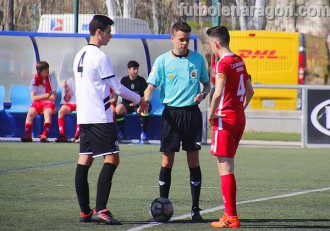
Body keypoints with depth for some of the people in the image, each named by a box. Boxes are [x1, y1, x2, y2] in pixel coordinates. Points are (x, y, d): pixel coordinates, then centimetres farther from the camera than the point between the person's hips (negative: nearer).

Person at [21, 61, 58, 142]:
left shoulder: (52, 80, 0)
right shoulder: (34, 80, 2)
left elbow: (53, 97, -6)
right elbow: (33, 98, -4)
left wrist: (39, 97, -4)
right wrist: (45, 96, -10)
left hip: (48, 103, -1)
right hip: (36, 103, 1)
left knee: (47, 113, -33)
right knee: (30, 113, -28)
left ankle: (44, 135, -44)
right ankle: (27, 136, -32)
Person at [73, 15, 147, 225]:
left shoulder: (80, 55, 14)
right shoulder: (100, 57, -12)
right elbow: (117, 88, -11)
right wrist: (139, 100, 3)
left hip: (83, 117, 9)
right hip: (100, 118, -9)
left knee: (84, 161, 7)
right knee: (112, 159, -8)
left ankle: (85, 211, 8)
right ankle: (101, 210, -16)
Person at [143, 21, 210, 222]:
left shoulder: (198, 59, 5)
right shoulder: (162, 60, 1)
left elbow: (207, 84, 16)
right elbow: (151, 85, -5)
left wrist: (202, 95, -6)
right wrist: (146, 101, -25)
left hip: (192, 113, 1)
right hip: (171, 113, -1)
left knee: (193, 161, 1)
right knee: (167, 161, -1)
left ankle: (196, 209, 6)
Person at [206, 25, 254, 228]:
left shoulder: (223, 64, -15)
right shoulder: (239, 61, 12)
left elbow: (218, 93, -27)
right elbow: (250, 91, 21)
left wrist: (211, 114, -15)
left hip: (225, 119, -9)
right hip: (240, 117, 9)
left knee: (225, 169, -5)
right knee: (227, 168, 17)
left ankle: (231, 218, -6)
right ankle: (230, 213, 20)